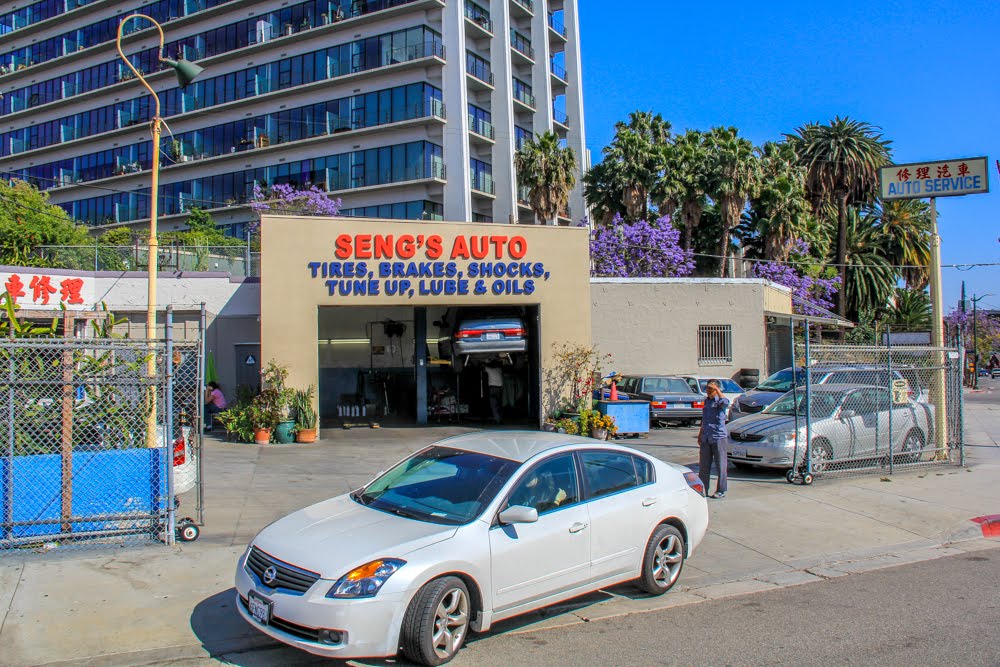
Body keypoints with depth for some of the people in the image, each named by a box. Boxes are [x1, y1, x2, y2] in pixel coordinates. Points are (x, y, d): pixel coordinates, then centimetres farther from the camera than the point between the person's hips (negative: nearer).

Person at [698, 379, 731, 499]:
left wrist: (716, 389, -27)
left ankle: (721, 491, 8)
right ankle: (703, 489, 18)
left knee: (721, 464, 1)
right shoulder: (706, 401, 15)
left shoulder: (720, 402, -6)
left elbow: (725, 402, -34)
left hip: (718, 436, -7)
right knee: (704, 465, 9)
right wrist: (700, 435, 23)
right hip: (706, 438, 7)